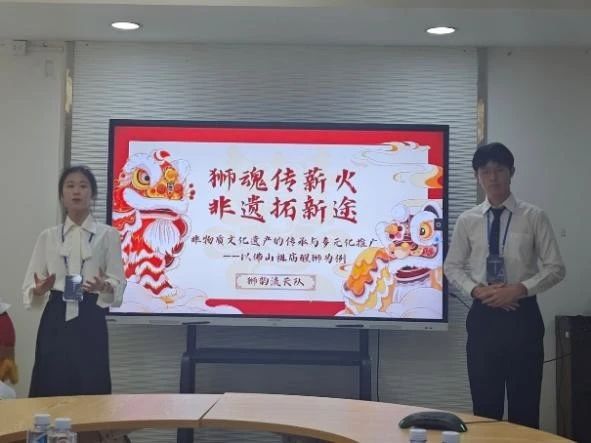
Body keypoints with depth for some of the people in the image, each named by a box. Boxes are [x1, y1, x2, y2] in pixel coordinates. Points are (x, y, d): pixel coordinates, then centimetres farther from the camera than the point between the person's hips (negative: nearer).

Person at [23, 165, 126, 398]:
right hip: (55, 319, 2)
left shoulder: (108, 235, 3)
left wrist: (104, 286, -24)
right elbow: (29, 286, 8)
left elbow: (118, 283, -2)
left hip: (90, 320, -2)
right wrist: (39, 290, -15)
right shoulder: (48, 236, 10)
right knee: (50, 390, 1)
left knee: (90, 391, -1)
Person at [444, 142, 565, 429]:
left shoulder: (533, 217, -3)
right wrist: (477, 289, -10)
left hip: (523, 315, -2)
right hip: (483, 315, 2)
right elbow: (452, 267, 9)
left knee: (525, 403, 5)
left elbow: (555, 268, -2)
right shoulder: (467, 220, 4)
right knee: (485, 403, 8)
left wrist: (519, 289, -16)